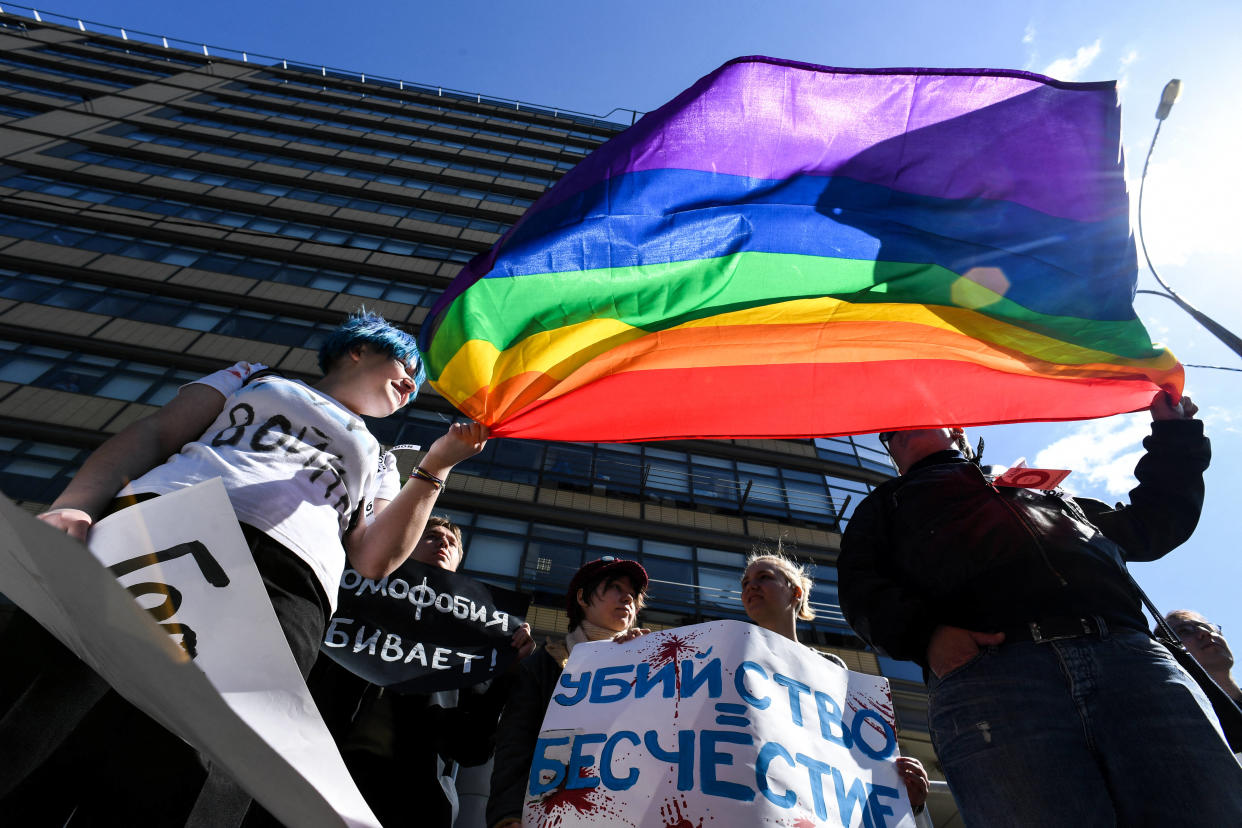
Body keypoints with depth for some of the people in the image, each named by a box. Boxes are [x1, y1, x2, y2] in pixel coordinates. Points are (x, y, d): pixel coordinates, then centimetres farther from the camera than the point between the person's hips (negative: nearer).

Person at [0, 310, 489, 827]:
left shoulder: (377, 461, 31)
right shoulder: (257, 377, 30)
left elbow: (374, 559, 16)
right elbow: (152, 436, 17)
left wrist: (434, 468, 9)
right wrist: (72, 507, -1)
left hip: (284, 581, 0)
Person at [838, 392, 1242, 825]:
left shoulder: (1042, 487, 37)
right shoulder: (888, 503, 26)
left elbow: (1152, 527, 43)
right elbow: (861, 586, 10)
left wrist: (1174, 432, 43)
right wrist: (924, 634, -9)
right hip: (985, 668, -3)